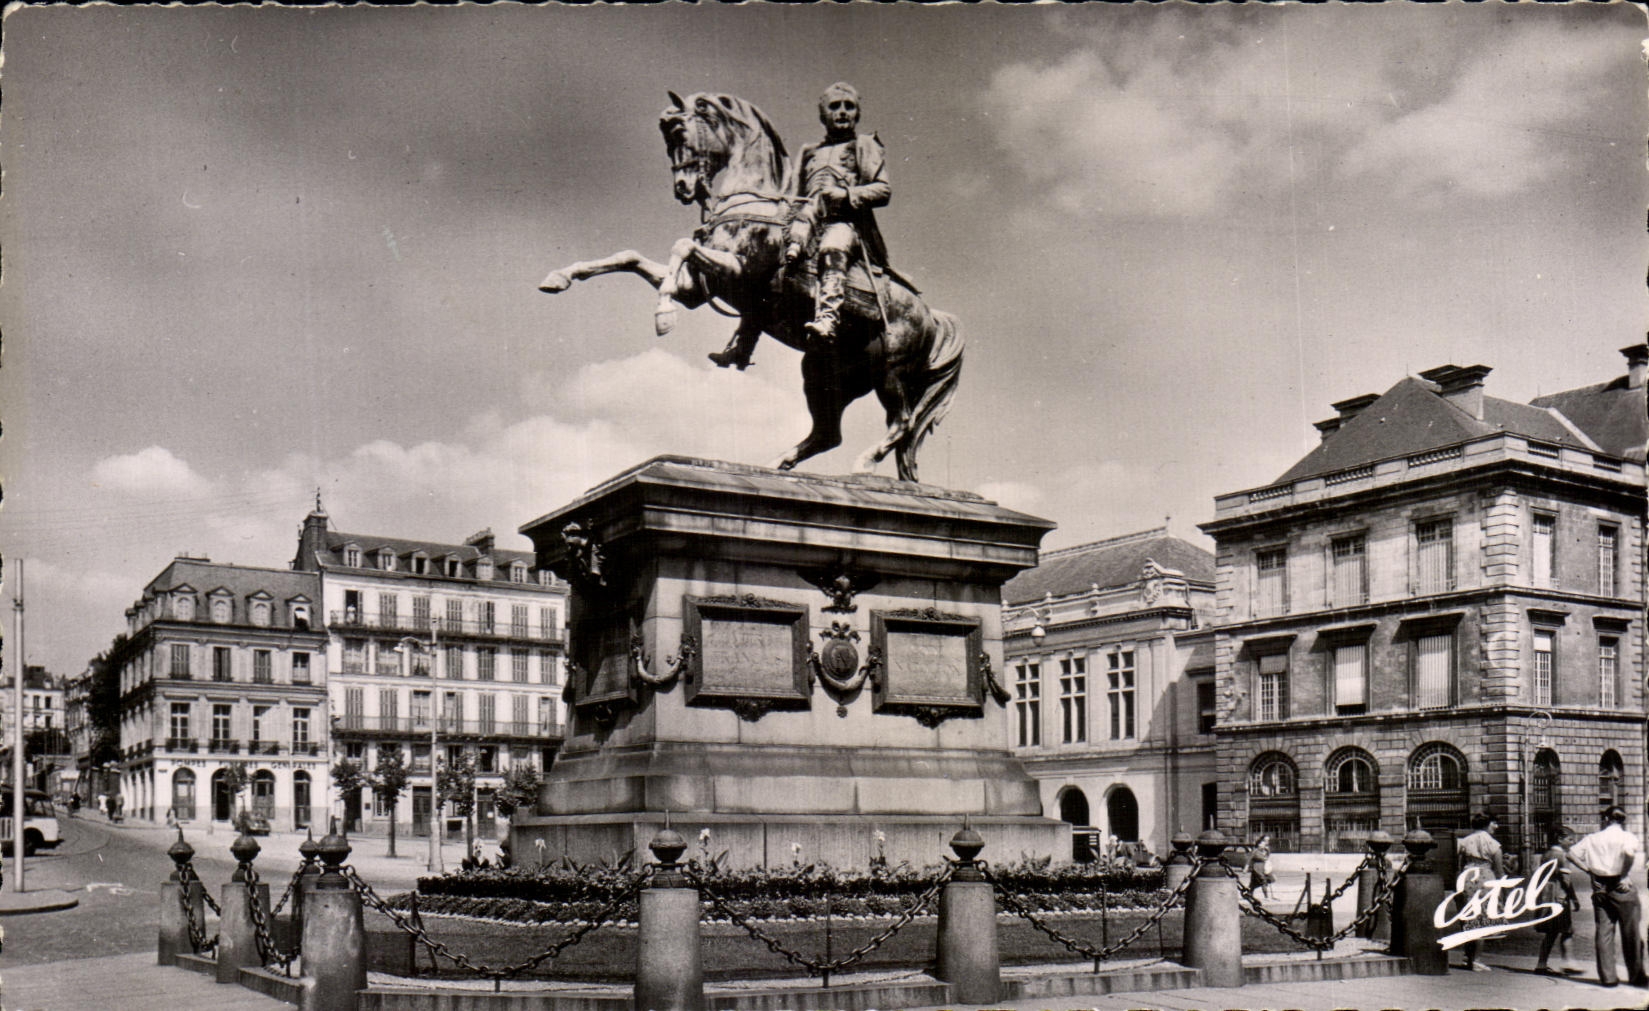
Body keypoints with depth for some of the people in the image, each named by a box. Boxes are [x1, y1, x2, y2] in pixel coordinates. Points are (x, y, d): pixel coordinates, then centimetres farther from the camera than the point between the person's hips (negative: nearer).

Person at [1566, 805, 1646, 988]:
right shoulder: (1627, 837, -2)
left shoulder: (1593, 838, 9)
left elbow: (1572, 853, 2)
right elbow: (1629, 852, -24)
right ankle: (1636, 975, 12)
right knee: (1630, 932, 7)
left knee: (1603, 932, 5)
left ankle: (1607, 976, 4)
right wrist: (1625, 876, -16)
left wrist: (1589, 869, 4)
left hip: (1599, 887, 3)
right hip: (1622, 888, -3)